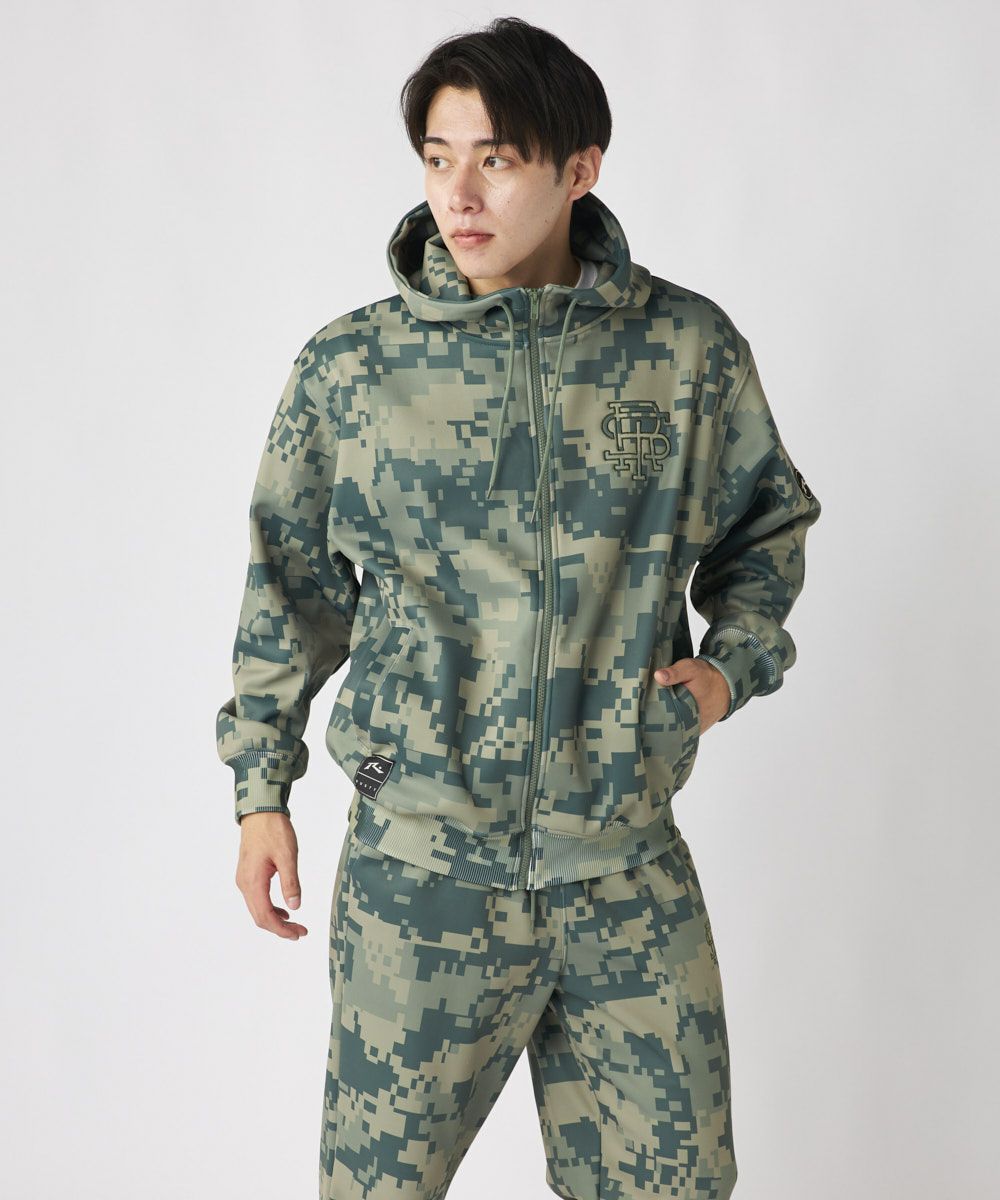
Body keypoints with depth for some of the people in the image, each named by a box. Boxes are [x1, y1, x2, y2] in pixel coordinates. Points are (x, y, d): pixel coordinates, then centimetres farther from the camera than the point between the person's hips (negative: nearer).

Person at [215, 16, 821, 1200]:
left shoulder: (690, 349, -3)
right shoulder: (349, 366, -4)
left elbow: (768, 518, 15)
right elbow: (290, 587, 7)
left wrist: (736, 660, -1)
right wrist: (261, 790, 9)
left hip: (631, 871, 1)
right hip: (418, 872, -1)